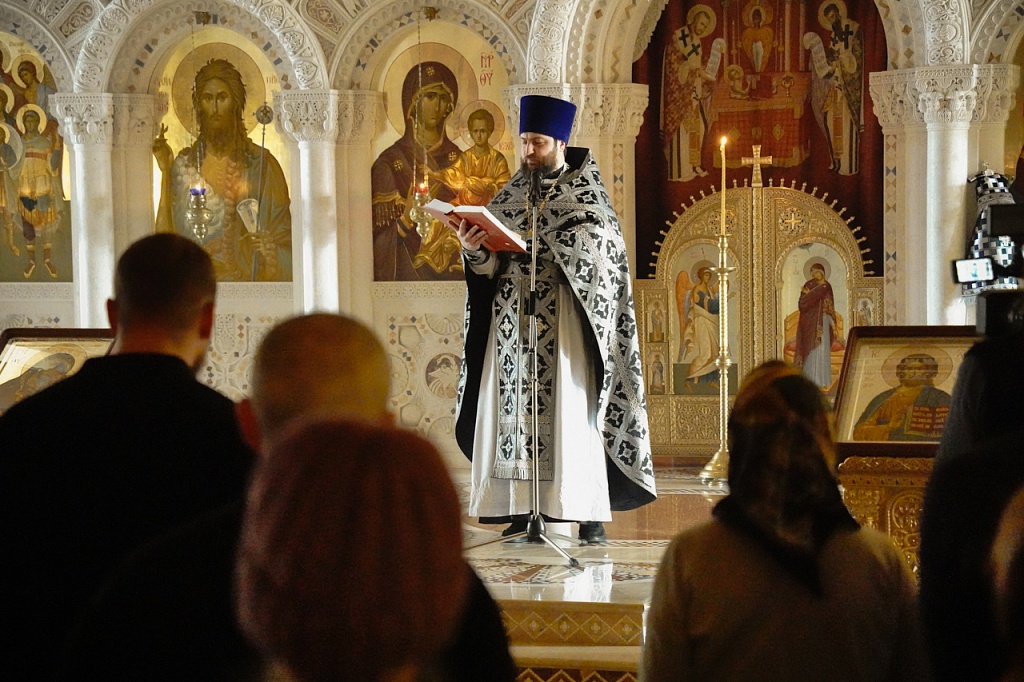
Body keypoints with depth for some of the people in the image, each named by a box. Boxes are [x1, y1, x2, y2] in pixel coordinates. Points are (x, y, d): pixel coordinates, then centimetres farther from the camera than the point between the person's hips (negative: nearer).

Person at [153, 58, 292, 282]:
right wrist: (165, 173, -1)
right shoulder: (184, 164, 11)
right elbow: (165, 236, 3)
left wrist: (271, 251, -16)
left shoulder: (261, 164, 4)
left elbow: (283, 235, 6)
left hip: (247, 284, -2)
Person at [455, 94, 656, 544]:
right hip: (513, 316, 4)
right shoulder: (511, 196, 13)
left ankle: (589, 514, -5)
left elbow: (601, 251, -12)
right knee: (515, 406, 0)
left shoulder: (584, 192, 2)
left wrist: (542, 221, -19)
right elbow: (490, 265, 9)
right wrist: (474, 249, -14)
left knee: (569, 407, -7)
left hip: (562, 319, -4)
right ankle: (521, 509, 3)